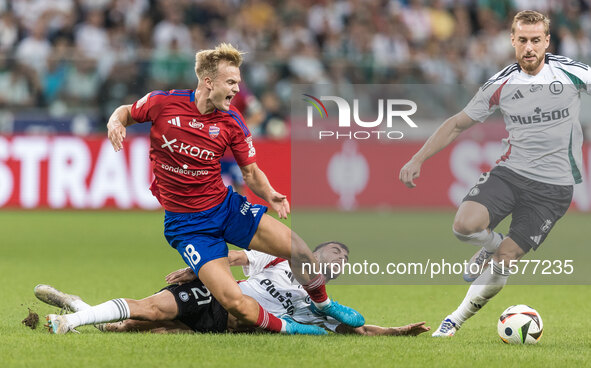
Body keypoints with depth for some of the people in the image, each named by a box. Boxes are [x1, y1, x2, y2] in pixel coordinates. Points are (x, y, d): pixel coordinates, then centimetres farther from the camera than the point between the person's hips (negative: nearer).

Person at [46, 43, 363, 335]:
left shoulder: (232, 122, -5)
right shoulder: (163, 103, -13)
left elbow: (251, 172, 2)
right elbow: (126, 112, 7)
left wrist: (270, 195, -19)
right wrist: (115, 122, -18)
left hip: (225, 206, 3)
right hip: (185, 223, -3)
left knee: (299, 250, -10)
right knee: (234, 302, -22)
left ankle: (322, 304, 21)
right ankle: (286, 328, 5)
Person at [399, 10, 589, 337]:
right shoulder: (500, 85, 0)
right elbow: (458, 124, 8)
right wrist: (419, 158, 1)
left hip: (553, 187, -2)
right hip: (510, 171, 2)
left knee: (504, 260, -8)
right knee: (465, 225, -24)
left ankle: (459, 317, 11)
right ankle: (493, 244, 11)